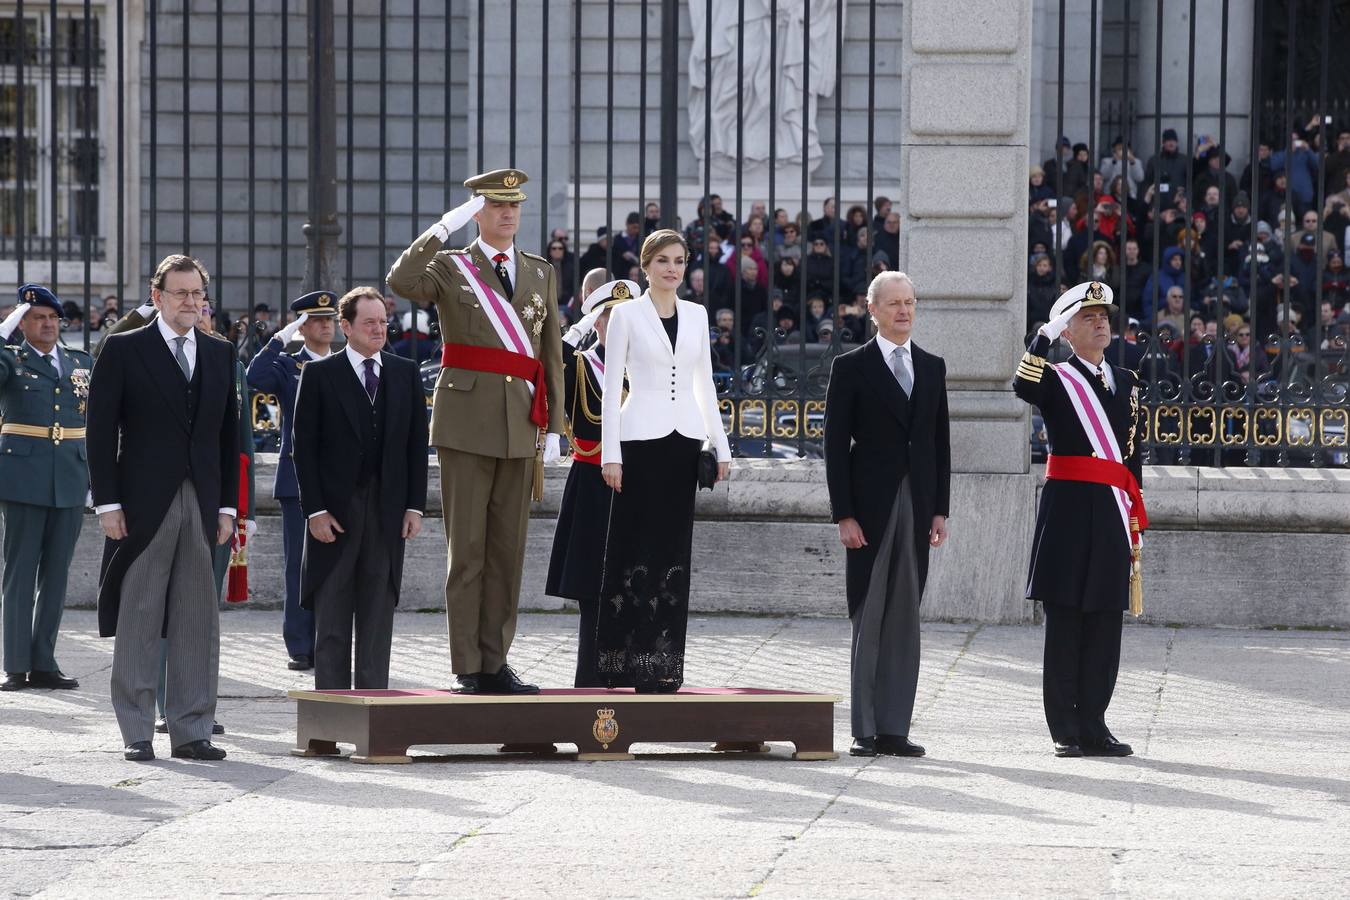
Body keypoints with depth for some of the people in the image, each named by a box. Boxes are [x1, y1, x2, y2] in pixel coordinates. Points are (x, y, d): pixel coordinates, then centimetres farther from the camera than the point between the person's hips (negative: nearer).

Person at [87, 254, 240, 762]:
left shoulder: (220, 355, 14)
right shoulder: (124, 352, 1)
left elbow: (229, 435, 15)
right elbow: (101, 431, -3)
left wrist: (227, 506, 7)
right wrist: (108, 504, -9)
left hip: (202, 506, 4)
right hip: (144, 505, -4)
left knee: (198, 624, 3)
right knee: (138, 620, 0)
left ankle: (191, 731, 8)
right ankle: (137, 734, 4)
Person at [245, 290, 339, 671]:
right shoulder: (287, 366, 5)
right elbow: (255, 378, -16)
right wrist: (280, 339, -14)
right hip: (299, 479, -2)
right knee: (300, 567, -2)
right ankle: (300, 649, 1)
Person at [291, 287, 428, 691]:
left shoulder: (406, 374, 9)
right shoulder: (320, 374, 0)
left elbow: (417, 444, 9)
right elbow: (304, 446, -3)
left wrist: (415, 506, 2)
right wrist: (315, 509, -10)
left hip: (387, 512, 3)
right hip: (335, 509, -3)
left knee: (378, 618, 5)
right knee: (332, 621, 1)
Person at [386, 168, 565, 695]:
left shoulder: (540, 273, 15)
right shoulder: (450, 267, 3)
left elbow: (552, 354, 15)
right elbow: (401, 282, -19)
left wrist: (553, 427, 9)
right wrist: (446, 226, -21)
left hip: (520, 430, 4)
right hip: (467, 425, -4)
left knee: (508, 551, 5)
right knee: (466, 550, -3)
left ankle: (495, 662, 10)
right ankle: (467, 668, -1)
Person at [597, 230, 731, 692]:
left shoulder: (696, 315, 12)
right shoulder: (626, 314, 0)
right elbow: (612, 385, -2)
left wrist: (721, 445, 11)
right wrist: (611, 454, -9)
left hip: (684, 438, 4)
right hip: (641, 437, -4)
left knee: (674, 549, 4)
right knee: (635, 548, -5)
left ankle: (662, 662, 8)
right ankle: (624, 662, -2)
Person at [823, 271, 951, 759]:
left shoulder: (932, 367, 13)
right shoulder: (852, 368, 0)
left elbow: (940, 441, 14)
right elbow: (836, 445, -3)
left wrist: (940, 509, 7)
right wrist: (844, 515, -10)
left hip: (917, 508, 4)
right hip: (871, 508, -4)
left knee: (904, 619, 4)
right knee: (870, 619, -3)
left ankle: (894, 728, 6)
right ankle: (866, 731, -1)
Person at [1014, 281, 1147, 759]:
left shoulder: (1126, 382, 17)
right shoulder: (1055, 380, 1)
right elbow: (1022, 387, -24)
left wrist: (1135, 522, 16)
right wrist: (1045, 333, -23)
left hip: (1112, 515, 5)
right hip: (1068, 512, -5)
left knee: (1105, 625, 4)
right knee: (1064, 622, -3)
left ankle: (1093, 726, 10)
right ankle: (1065, 732, 0)